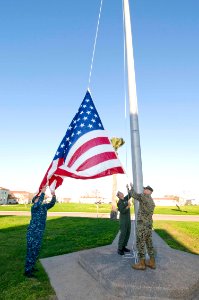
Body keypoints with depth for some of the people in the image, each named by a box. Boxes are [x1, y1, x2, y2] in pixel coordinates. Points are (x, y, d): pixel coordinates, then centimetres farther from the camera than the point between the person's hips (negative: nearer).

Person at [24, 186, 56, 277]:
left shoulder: (44, 207, 7)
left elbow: (52, 203, 1)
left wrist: (53, 196, -17)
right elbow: (38, 204, -37)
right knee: (31, 251, 0)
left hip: (39, 233, 8)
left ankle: (31, 267, 33)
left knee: (36, 251, 17)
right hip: (32, 233, -7)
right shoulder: (34, 207, -15)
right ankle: (27, 271, 12)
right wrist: (42, 192, -39)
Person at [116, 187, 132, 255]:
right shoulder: (119, 203, -13)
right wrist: (128, 206, -23)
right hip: (123, 220, -7)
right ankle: (119, 249, 2)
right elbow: (122, 211, -22)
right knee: (123, 234, -7)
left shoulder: (125, 199, 7)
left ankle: (123, 247, 21)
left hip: (128, 219, 8)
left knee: (128, 233, 10)